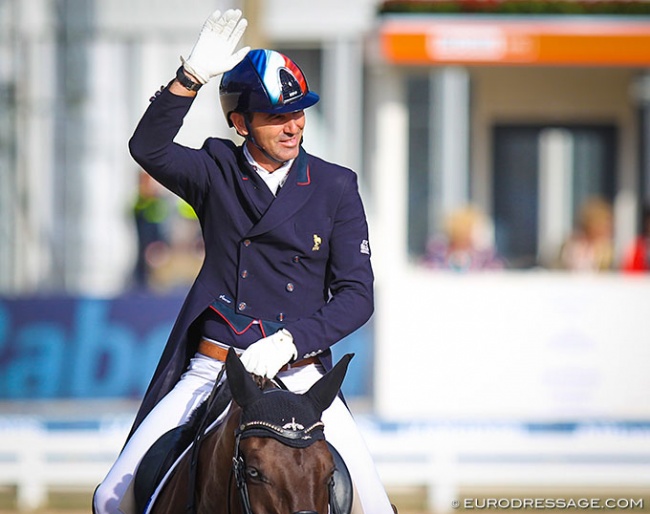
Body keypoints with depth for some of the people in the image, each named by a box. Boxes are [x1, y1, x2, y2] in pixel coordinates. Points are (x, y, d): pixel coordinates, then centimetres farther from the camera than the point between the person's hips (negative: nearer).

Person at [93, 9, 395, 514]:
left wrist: (289, 340, -15)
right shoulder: (217, 172, 5)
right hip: (211, 373, 0)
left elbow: (357, 295, 1)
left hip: (298, 374, 0)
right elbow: (148, 147, -15)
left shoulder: (336, 187, 6)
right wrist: (192, 75, -28)